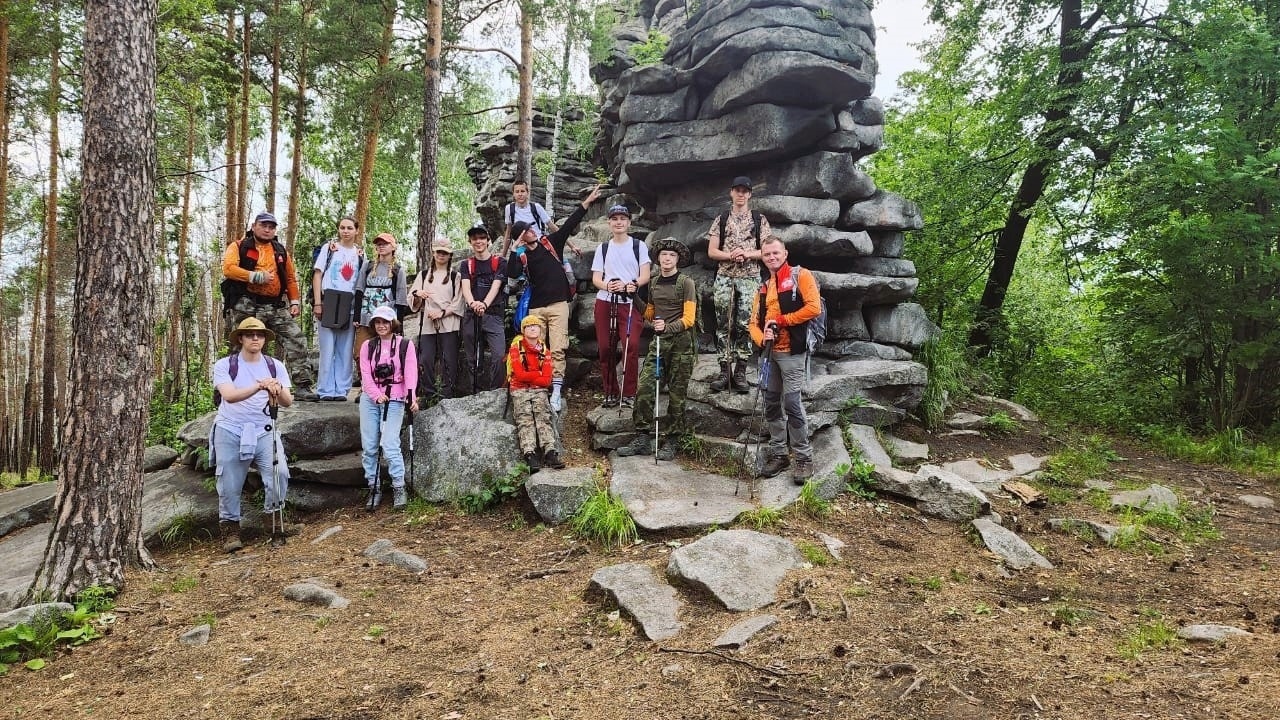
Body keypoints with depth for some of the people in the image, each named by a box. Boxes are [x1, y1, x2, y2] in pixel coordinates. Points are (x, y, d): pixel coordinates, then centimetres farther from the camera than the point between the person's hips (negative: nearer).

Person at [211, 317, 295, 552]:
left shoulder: (275, 366, 5)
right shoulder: (224, 365, -2)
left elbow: (287, 402, -5)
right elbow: (229, 395, -21)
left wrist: (278, 389, -28)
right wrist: (258, 387, -36)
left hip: (264, 431, 2)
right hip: (231, 432, -1)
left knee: (279, 473, -16)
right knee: (230, 484, -1)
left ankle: (274, 521, 5)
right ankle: (230, 528, 20)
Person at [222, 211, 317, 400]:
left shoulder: (281, 251, 19)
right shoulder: (239, 247, 4)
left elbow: (291, 278, 21)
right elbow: (228, 269, -12)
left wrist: (295, 302, 10)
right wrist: (257, 276, -17)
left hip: (276, 306, 4)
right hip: (247, 307, -3)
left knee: (296, 340, -8)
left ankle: (304, 386, -7)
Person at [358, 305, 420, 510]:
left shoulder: (405, 344, 2)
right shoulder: (367, 346, 10)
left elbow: (410, 372, -9)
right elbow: (365, 374, 0)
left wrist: (411, 397, -23)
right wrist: (377, 395, -15)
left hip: (395, 400, -4)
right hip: (369, 399, 4)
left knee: (390, 444, -13)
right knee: (368, 446, 3)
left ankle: (399, 488, -3)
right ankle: (373, 488, 13)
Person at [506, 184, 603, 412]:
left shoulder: (550, 242, 8)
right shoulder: (522, 256, 5)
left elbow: (570, 224, 3)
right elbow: (512, 274, -14)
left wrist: (588, 201, -2)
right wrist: (515, 248, -14)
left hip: (558, 304, -1)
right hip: (536, 308, 1)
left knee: (557, 349, -7)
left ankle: (556, 392, -8)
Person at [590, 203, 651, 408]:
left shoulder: (639, 246, 8)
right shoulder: (603, 248, 15)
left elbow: (645, 276, 2)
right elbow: (596, 278, 9)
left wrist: (631, 285, -19)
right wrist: (607, 285, -14)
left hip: (629, 303, -3)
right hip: (605, 302, 3)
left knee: (631, 345, -18)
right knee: (606, 347, 1)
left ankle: (629, 393, -10)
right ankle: (611, 392, 12)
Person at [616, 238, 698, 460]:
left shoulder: (686, 283, -4)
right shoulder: (654, 283, 13)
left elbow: (689, 318, -9)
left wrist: (668, 327, -25)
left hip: (681, 343, -5)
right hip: (659, 341, 5)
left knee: (676, 394, 1)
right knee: (645, 387, -6)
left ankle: (670, 442, 9)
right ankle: (643, 438, 1)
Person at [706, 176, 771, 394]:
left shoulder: (760, 220, 8)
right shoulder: (721, 220, 11)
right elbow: (711, 252, 5)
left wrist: (747, 254, -14)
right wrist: (731, 255, -12)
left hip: (750, 278, -1)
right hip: (724, 277, 1)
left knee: (745, 324, -5)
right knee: (724, 324, -1)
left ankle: (740, 372, 0)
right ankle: (724, 371, 3)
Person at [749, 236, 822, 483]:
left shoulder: (800, 275, -3)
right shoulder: (764, 288, 18)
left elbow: (814, 307, -15)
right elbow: (754, 322, 13)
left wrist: (782, 320, -14)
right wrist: (762, 338, -9)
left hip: (793, 352, -7)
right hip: (769, 353, 7)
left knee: (792, 404, -10)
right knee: (772, 405, 9)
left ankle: (804, 458, 0)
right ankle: (778, 454, 18)